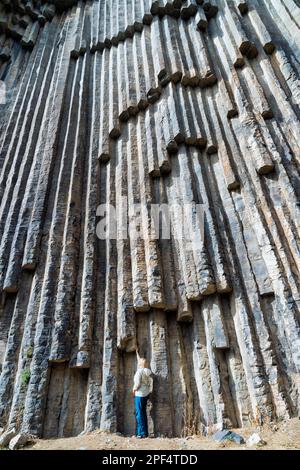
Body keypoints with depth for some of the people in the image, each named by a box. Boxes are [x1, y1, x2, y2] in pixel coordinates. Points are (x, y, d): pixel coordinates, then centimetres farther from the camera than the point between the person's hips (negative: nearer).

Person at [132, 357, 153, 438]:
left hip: (140, 393, -8)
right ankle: (145, 432, 21)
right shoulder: (148, 371, 6)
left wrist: (134, 389, -2)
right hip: (146, 393, 8)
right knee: (143, 412, 15)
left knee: (139, 413, 0)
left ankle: (141, 433, 3)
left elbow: (137, 383, -18)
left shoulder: (139, 371, -16)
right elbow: (151, 382, 9)